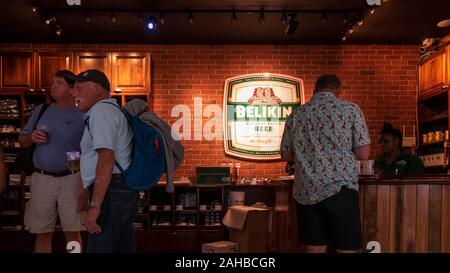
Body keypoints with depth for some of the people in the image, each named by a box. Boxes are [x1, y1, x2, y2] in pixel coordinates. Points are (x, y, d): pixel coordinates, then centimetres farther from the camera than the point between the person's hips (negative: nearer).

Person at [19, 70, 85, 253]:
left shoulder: (82, 115, -2)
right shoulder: (41, 110, 10)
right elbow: (22, 141, 16)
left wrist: (85, 187, -12)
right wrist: (31, 137, -8)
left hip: (71, 179, -3)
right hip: (42, 178, 3)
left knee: (72, 232, 2)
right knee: (42, 233, 9)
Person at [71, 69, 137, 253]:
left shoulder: (101, 110, -9)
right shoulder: (112, 111, 23)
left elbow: (107, 159, -20)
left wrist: (95, 206, -21)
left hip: (111, 194, -10)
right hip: (125, 191, 10)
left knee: (99, 247, -9)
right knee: (123, 248, 13)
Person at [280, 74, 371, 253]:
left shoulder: (296, 115, 8)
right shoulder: (350, 110, -1)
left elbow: (286, 156, 12)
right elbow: (363, 154, -4)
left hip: (306, 192, 4)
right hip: (339, 190, -3)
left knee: (314, 248, 10)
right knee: (346, 248, 3)